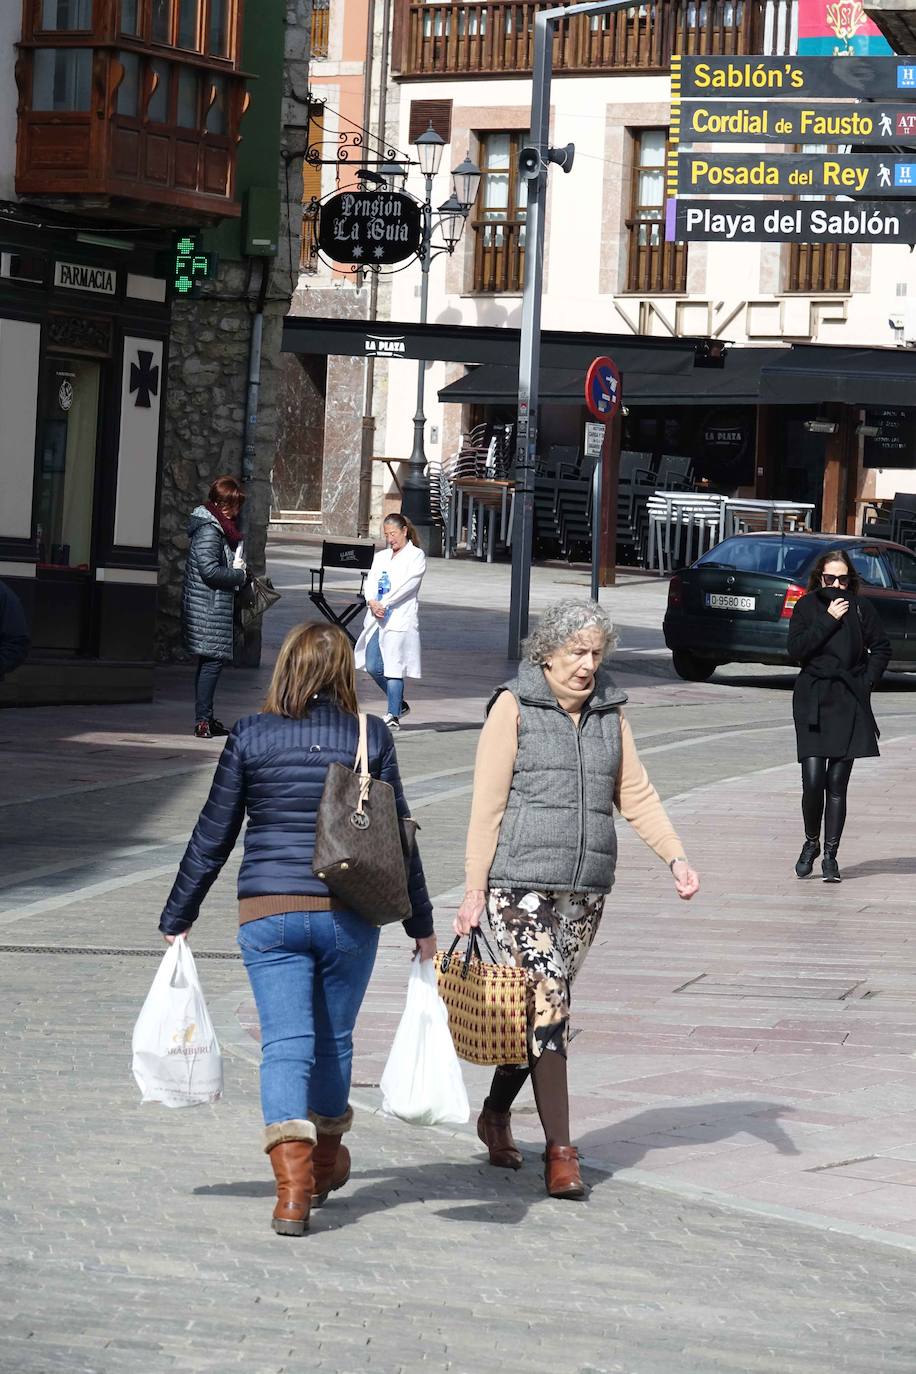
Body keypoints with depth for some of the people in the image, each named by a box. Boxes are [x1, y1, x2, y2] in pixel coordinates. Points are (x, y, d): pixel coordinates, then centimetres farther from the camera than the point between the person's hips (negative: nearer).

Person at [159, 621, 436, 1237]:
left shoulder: (251, 737, -2)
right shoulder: (371, 738, -1)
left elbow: (212, 838, 1)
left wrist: (178, 920, 10)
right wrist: (422, 927, 12)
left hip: (268, 914, -1)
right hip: (350, 911, 1)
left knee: (286, 1043, -2)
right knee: (333, 1040, 18)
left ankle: (293, 1185, -18)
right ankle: (325, 1161, 37)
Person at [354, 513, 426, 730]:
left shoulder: (416, 556, 1)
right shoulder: (381, 557, 20)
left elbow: (407, 584, -10)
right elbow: (371, 582, 8)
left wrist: (384, 604, -17)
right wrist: (372, 602, -12)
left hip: (400, 619, -6)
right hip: (376, 619, 6)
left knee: (393, 667, -8)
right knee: (372, 667, 3)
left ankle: (394, 716, -3)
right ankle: (399, 704, 22)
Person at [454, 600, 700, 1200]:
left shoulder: (610, 713, 13)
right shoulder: (514, 707, -3)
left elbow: (636, 795, 14)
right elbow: (488, 805, -5)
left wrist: (677, 858, 0)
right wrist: (475, 890, -8)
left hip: (586, 889, 5)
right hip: (522, 883, -5)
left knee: (544, 1007, 11)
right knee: (546, 1007, -12)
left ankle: (497, 1113, 32)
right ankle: (561, 1152, -12)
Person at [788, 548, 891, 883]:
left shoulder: (860, 607, 5)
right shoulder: (807, 607, 3)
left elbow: (881, 648, 13)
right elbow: (796, 649, -9)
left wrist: (868, 681, 2)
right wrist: (828, 620, -12)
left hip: (849, 702, 1)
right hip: (812, 701, -1)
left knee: (837, 783, -1)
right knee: (813, 779, -9)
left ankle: (830, 856, 7)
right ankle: (811, 843, 15)